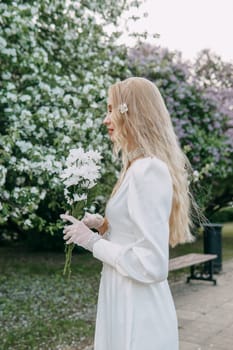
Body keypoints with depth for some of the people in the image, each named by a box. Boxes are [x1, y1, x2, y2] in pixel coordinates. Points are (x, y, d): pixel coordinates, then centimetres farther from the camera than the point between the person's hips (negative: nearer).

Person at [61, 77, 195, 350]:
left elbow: (152, 265, -26)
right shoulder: (143, 166, 8)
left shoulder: (147, 170, -23)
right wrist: (104, 224, 7)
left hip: (138, 310, -9)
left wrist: (93, 241, -16)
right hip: (130, 302, 9)